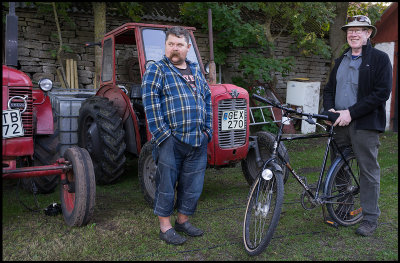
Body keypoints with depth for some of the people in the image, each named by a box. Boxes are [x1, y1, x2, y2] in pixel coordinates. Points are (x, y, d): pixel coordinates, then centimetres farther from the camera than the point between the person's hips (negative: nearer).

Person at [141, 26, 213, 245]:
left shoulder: (196, 70, 18)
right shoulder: (156, 70, -1)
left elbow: (207, 99, 20)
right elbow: (150, 104, -11)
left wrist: (207, 129, 11)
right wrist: (162, 134, -16)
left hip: (198, 140, 6)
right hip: (171, 140, -6)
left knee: (192, 184, 12)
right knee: (167, 183, 3)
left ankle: (183, 220, 30)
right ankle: (165, 227, 17)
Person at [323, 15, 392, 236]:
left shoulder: (379, 59, -2)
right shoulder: (340, 61, 18)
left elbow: (382, 93, -12)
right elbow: (329, 89, 19)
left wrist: (351, 112, -17)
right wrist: (330, 109, -3)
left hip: (365, 124, -5)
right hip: (340, 123, 6)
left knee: (368, 171, 1)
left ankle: (370, 218, 12)